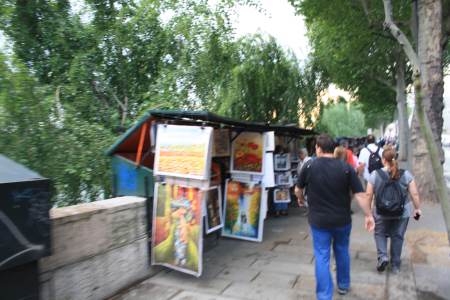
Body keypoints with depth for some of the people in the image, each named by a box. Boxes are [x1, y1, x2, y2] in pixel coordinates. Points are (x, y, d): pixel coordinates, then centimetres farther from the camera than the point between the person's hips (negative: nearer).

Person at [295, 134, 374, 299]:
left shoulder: (309, 166, -9)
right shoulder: (346, 167, -8)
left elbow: (298, 189, 4)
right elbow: (360, 194, -11)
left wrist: (301, 199, 25)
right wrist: (368, 215, 0)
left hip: (319, 220, -2)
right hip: (342, 220, 2)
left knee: (322, 257, 6)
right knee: (342, 252, 22)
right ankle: (343, 285, 40)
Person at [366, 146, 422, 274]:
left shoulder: (375, 175, -11)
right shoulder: (406, 174, -7)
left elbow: (369, 195, -7)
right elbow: (415, 194, -4)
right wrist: (417, 209, 10)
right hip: (403, 212, 2)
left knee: (380, 233, 19)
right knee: (398, 236, 15)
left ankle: (382, 256, 0)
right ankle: (395, 265, 23)